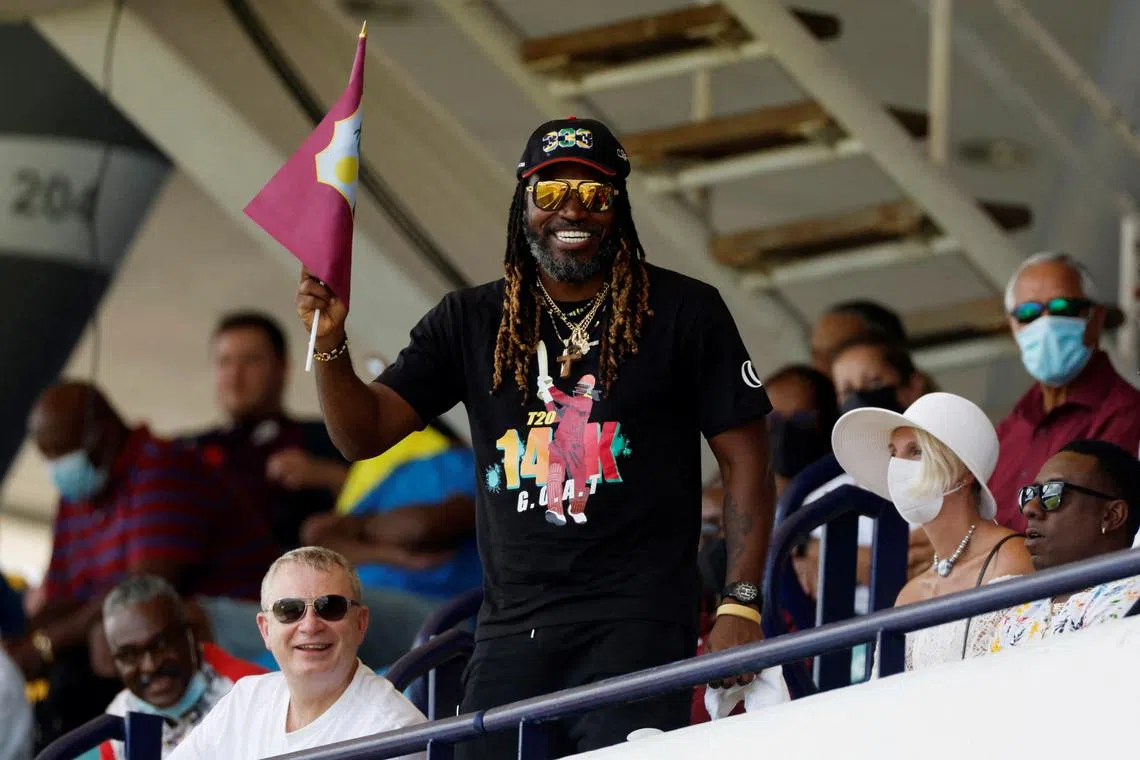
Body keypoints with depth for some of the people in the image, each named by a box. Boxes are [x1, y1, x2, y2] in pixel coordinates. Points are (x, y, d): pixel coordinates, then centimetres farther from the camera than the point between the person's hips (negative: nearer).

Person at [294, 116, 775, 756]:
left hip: (637, 627, -4)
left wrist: (740, 605, -6)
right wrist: (330, 343, -10)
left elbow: (747, 459, 3)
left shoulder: (683, 313, 4)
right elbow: (363, 433, 9)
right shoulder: (472, 322, 13)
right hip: (513, 627, 4)